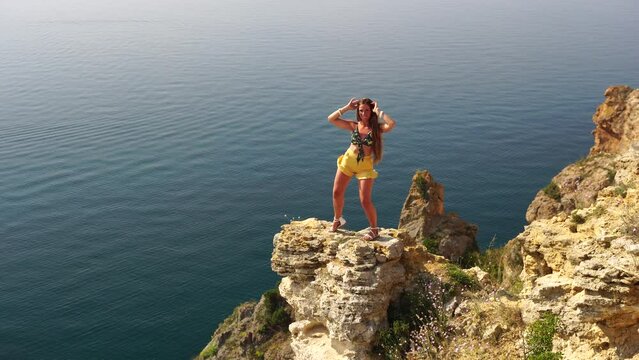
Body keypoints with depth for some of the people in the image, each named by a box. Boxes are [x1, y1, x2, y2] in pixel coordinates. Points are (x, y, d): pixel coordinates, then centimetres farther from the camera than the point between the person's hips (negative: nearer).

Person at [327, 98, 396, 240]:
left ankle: (374, 229, 13)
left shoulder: (377, 128, -6)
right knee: (336, 193, 8)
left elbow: (391, 124, -27)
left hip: (365, 166, -4)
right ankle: (337, 220, 33)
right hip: (347, 161, 4)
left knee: (365, 200, -6)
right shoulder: (353, 126, 1)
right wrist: (347, 107, -4)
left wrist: (378, 111, -17)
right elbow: (331, 119, -2)